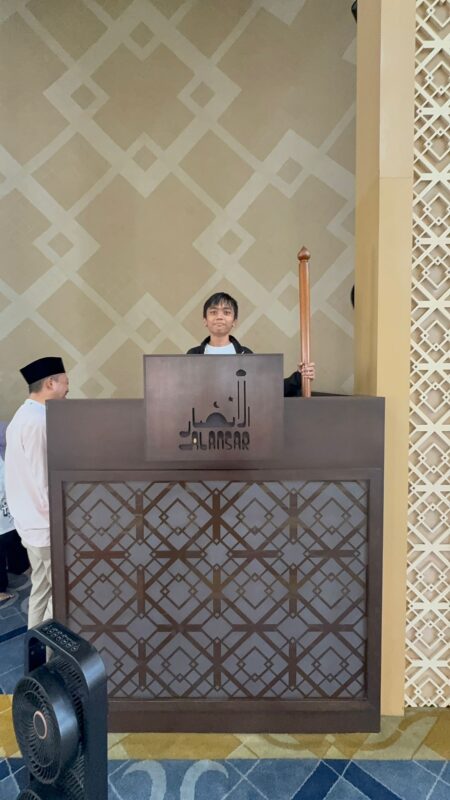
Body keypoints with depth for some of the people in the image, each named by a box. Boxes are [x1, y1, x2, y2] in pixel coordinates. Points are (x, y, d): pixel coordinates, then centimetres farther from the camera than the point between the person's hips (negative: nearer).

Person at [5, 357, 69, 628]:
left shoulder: (24, 415, 10)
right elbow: (43, 480, -23)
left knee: (41, 591, 18)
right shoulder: (37, 421, -22)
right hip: (47, 525, -10)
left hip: (33, 522, 10)